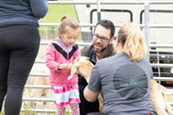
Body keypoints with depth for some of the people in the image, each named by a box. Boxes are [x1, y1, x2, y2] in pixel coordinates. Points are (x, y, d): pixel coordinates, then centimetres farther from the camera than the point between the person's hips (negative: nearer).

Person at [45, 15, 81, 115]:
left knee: (75, 104, -2)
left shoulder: (75, 48, 4)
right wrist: (60, 66, -31)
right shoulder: (53, 47, -10)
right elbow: (49, 62, -13)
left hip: (72, 82, 3)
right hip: (58, 83, -3)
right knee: (61, 106, 2)